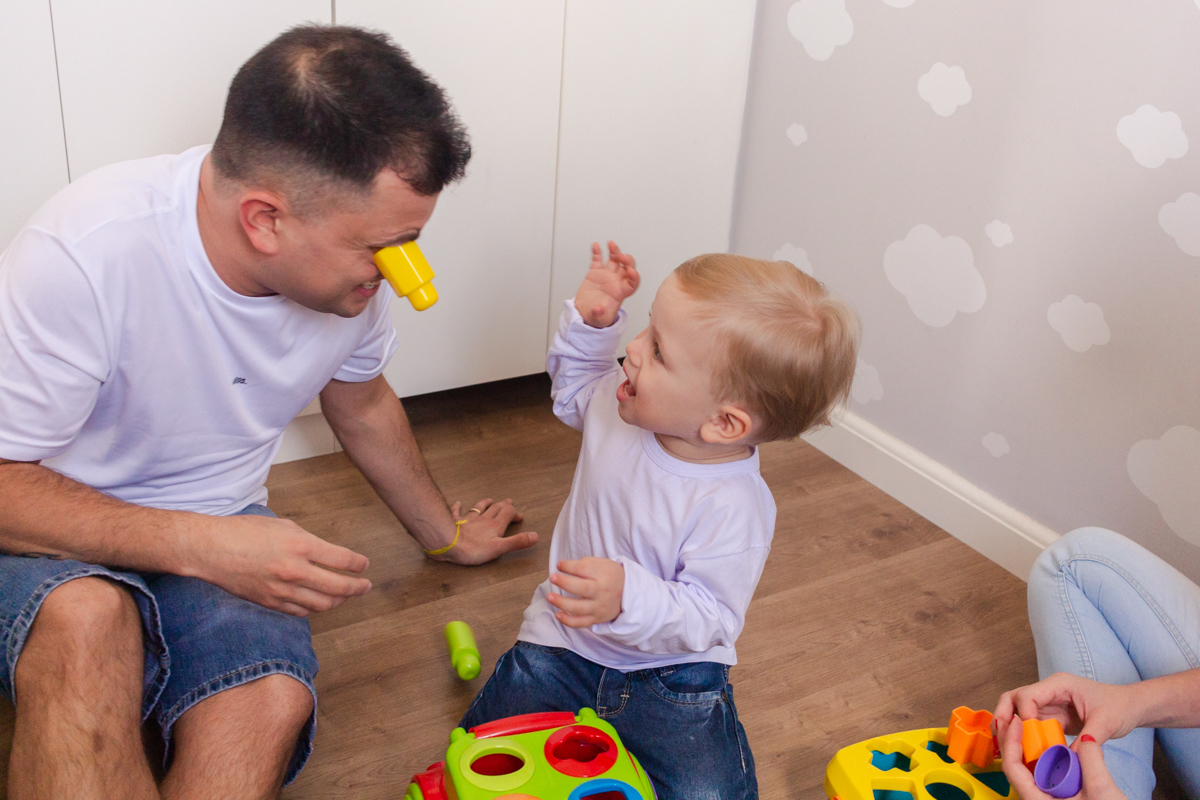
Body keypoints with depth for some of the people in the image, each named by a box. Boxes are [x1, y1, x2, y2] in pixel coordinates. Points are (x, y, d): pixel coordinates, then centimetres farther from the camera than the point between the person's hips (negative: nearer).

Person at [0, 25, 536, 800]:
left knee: (268, 707, -28)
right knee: (84, 619, -37)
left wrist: (446, 533, 25)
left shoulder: (352, 266, -10)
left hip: (219, 528, 3)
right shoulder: (88, 252, -28)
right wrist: (203, 547, -31)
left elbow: (362, 407, 11)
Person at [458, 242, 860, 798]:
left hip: (670, 672, -3)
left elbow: (706, 621, -26)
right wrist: (590, 321, -5)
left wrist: (630, 600, -44)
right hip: (564, 644, 4)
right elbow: (573, 388, 13)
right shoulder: (621, 402, -12)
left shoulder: (732, 509, -30)